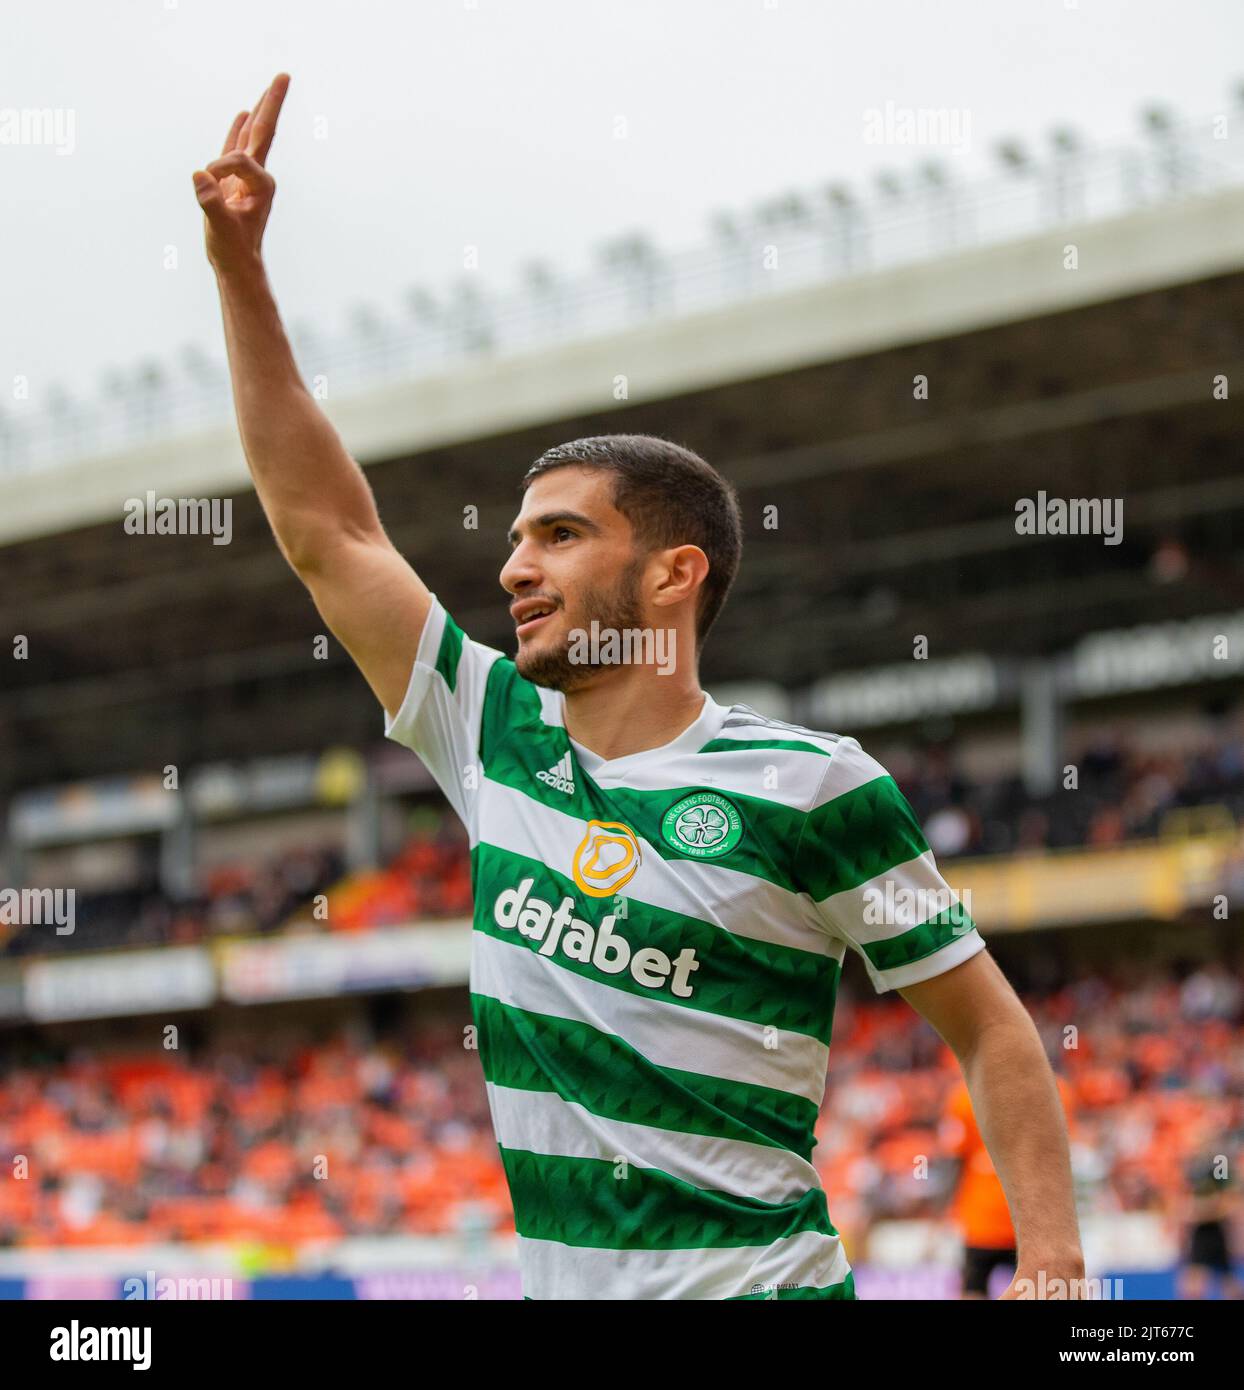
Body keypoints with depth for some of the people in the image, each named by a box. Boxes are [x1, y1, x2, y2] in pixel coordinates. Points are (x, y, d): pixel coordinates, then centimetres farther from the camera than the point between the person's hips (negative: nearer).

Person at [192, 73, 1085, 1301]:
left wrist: (1054, 1268, -13)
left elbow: (988, 1028, -3)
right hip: (553, 1282, 5)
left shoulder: (811, 787, -7)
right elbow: (323, 528, 10)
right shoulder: (497, 742, 8)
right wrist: (238, 266, 6)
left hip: (760, 1280, -5)